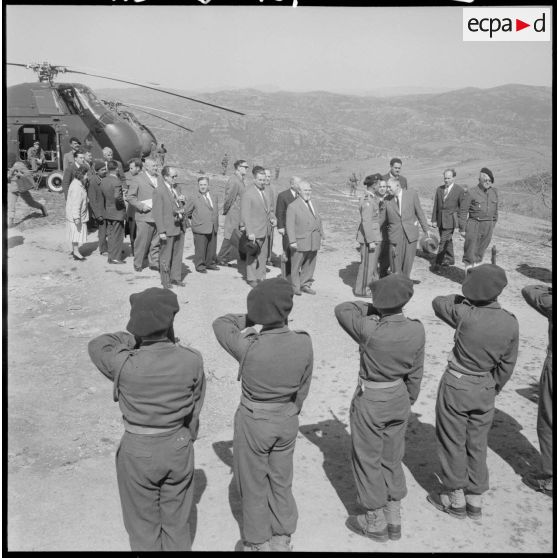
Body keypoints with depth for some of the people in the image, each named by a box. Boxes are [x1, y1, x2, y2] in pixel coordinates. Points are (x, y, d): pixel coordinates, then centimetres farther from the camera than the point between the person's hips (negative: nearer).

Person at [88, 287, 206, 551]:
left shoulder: (125, 365, -26)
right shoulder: (192, 360, -19)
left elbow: (96, 346, -4)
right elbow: (195, 409, -6)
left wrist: (135, 338, -7)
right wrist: (185, 440, 10)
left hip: (138, 451, -2)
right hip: (178, 447, 2)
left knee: (143, 523, 20)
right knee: (177, 520, 23)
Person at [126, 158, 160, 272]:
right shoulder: (136, 179, -1)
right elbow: (130, 197, -4)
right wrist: (141, 206, -14)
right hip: (144, 216, -5)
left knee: (156, 242, 7)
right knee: (142, 241, 1)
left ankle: (154, 263, 18)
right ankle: (137, 264, 15)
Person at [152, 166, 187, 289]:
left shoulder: (176, 187, 10)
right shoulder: (159, 191, -13)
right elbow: (157, 213, -15)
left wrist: (181, 200, -1)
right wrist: (161, 231, -18)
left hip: (180, 227, 7)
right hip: (168, 228, -7)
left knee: (178, 254, 13)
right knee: (166, 256, 6)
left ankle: (176, 278, 25)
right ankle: (165, 280, 18)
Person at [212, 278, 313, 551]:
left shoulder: (249, 347, -28)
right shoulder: (304, 343, -18)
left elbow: (220, 324, -8)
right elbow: (302, 389, -3)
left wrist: (250, 319, -7)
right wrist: (289, 412, 12)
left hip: (253, 423, -3)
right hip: (287, 423, 4)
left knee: (254, 486, 18)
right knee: (281, 481, 24)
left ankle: (259, 542, 36)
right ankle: (282, 538, 40)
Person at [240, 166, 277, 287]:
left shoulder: (268, 193, 8)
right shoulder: (247, 194, -13)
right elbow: (245, 215, -15)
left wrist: (273, 218, -1)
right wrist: (250, 232, -20)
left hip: (266, 230, 6)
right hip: (254, 231, -6)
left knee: (263, 255, 13)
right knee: (253, 256, 5)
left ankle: (261, 277, 24)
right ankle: (251, 278, 17)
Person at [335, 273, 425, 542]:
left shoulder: (370, 331, -28)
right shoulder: (416, 330, -13)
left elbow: (341, 309, -10)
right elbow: (415, 374, -1)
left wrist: (373, 309, -7)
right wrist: (408, 401, 14)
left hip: (369, 401, -5)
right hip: (399, 399, 5)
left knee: (367, 461, 14)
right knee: (392, 459, 22)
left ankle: (375, 522, 29)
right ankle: (394, 519, 35)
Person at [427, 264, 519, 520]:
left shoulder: (465, 314, -23)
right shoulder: (510, 323, -11)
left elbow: (438, 302, -3)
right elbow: (507, 364, 1)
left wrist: (464, 298, 7)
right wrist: (494, 388, 15)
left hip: (456, 386, -4)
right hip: (485, 390, 4)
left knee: (452, 442, 13)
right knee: (477, 444, 18)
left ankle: (456, 499, 26)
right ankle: (475, 500, 31)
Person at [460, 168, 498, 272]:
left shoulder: (494, 192, 7)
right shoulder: (472, 193, -8)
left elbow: (495, 210, 17)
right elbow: (463, 211, -7)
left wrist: (493, 224, 17)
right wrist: (462, 229, -8)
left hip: (488, 226, 4)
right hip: (474, 224, -4)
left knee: (480, 251, 11)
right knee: (470, 250, -2)